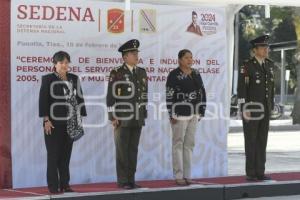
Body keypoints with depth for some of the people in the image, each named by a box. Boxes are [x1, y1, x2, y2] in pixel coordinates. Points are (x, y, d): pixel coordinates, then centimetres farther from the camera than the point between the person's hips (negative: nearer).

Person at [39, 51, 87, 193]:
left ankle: (65, 184, 13)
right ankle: (53, 186, 3)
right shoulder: (48, 79, -3)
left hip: (70, 123, 4)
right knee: (53, 155, -1)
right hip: (54, 123, -4)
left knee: (66, 155, 8)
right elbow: (43, 100, -6)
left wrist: (79, 118, 7)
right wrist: (46, 120, -13)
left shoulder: (74, 79, 10)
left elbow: (79, 98, 12)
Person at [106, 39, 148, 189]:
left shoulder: (142, 73, 11)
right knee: (122, 151, -1)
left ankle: (131, 180, 12)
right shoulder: (116, 74, -6)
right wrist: (113, 117, -12)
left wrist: (144, 114, 13)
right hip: (122, 119, -5)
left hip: (137, 119, 5)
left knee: (133, 150, 7)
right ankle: (122, 181, 3)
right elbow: (110, 97, -8)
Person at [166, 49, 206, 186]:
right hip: (180, 113, -6)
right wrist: (172, 115, -14)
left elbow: (202, 92, 14)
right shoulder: (174, 75, -9)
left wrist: (201, 111, 9)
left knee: (189, 144, 10)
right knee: (178, 144, -1)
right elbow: (169, 96, -12)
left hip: (193, 113, 6)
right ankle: (178, 176, 3)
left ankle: (187, 175, 15)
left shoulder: (196, 74, 10)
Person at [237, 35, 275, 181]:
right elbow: (241, 89, -14)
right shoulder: (247, 66, -12)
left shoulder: (269, 65, 9)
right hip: (251, 109, -6)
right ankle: (250, 173, 4)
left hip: (265, 109, 6)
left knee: (262, 141, 7)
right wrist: (244, 109, -19)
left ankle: (260, 172, 11)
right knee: (251, 141, -2)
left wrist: (271, 106, 13)